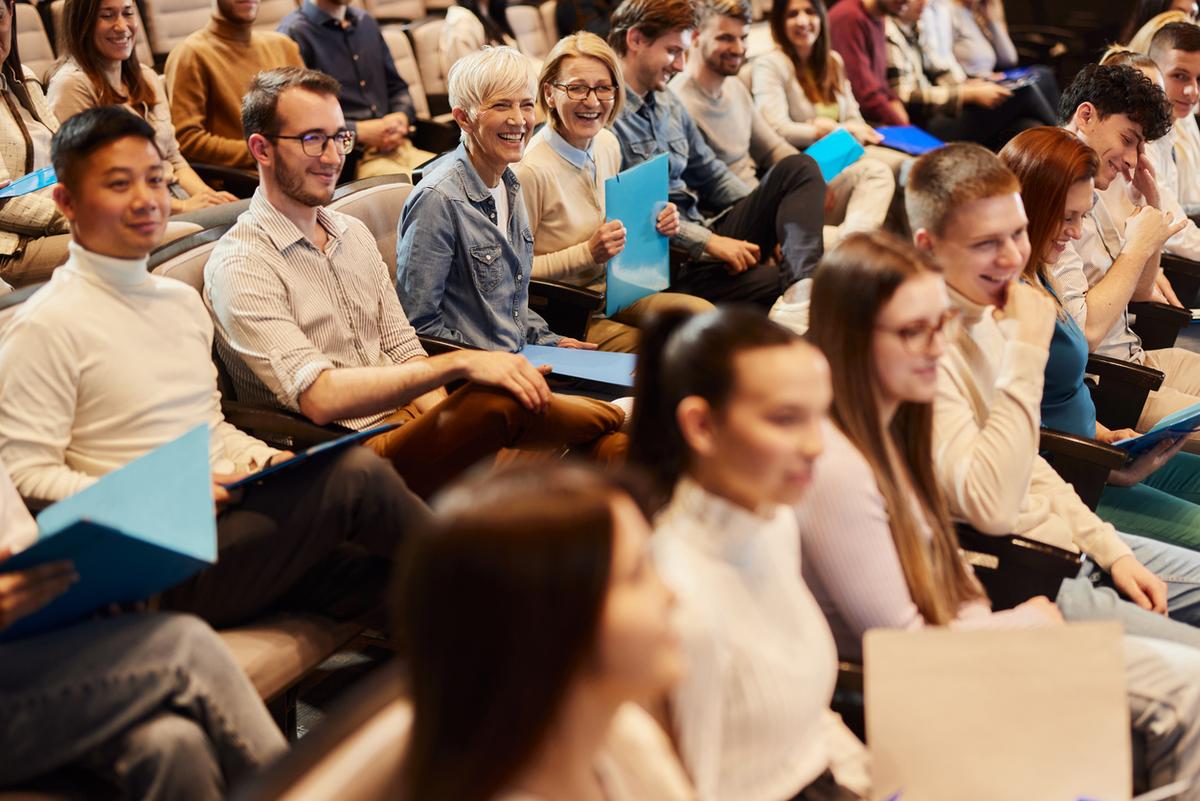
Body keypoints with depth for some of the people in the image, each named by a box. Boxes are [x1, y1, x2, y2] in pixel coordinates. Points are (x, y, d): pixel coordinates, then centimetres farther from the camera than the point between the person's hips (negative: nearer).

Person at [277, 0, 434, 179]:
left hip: (399, 145, 7)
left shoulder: (366, 22, 22)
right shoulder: (294, 33, -1)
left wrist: (401, 117, 4)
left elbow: (397, 87, 27)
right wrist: (359, 132, -14)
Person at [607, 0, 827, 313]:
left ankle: (802, 288, -31)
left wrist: (767, 212, 10)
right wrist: (707, 242, -18)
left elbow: (709, 172, 25)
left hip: (707, 238, 9)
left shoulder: (668, 103, 18)